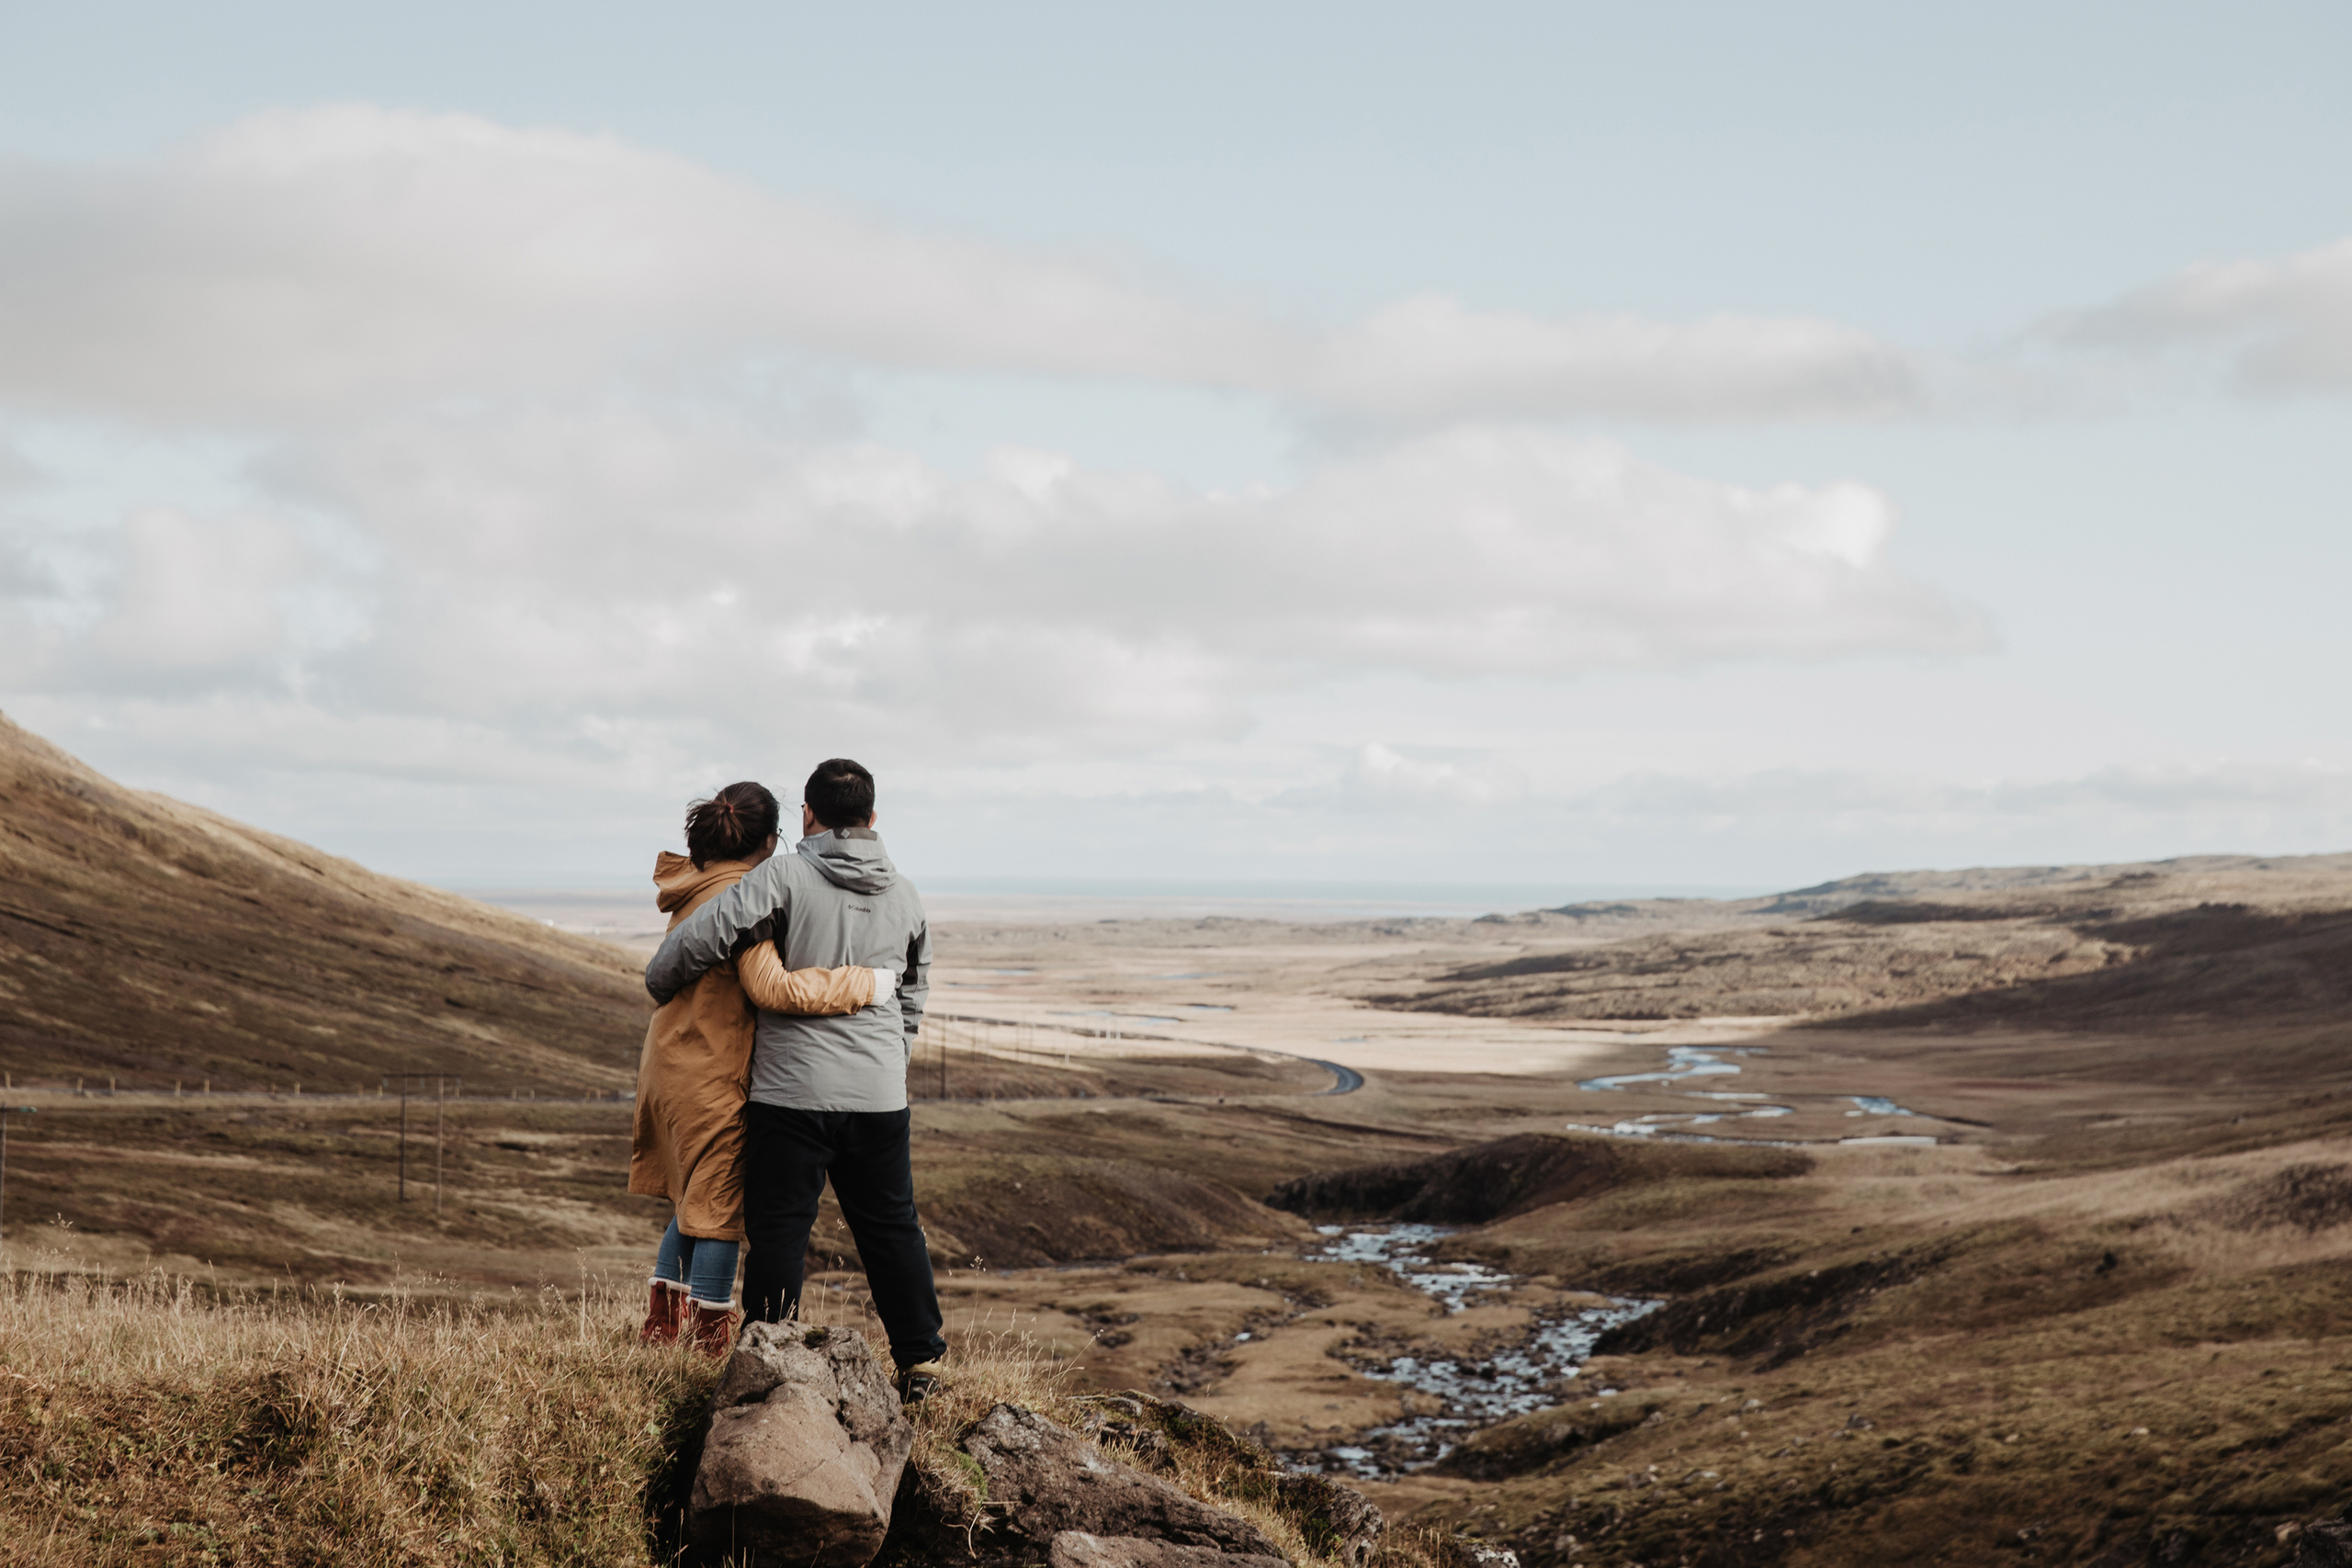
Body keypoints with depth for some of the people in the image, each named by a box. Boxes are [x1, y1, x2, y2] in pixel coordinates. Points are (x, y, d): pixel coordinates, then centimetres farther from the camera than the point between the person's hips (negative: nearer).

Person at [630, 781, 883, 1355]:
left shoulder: (695, 889, 7)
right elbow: (772, 989, -31)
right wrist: (865, 982, -25)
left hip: (670, 1066, 9)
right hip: (712, 1077, -9)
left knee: (698, 1199, 22)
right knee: (720, 1206, 2)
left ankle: (662, 1319, 28)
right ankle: (713, 1339, 9)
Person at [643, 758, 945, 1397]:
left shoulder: (784, 877, -8)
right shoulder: (905, 895, 10)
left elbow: (701, 936, -14)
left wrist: (660, 986, 5)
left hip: (791, 1088, -4)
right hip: (880, 1094, 4)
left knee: (779, 1230, 3)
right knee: (891, 1226, 14)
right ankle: (920, 1361, 19)